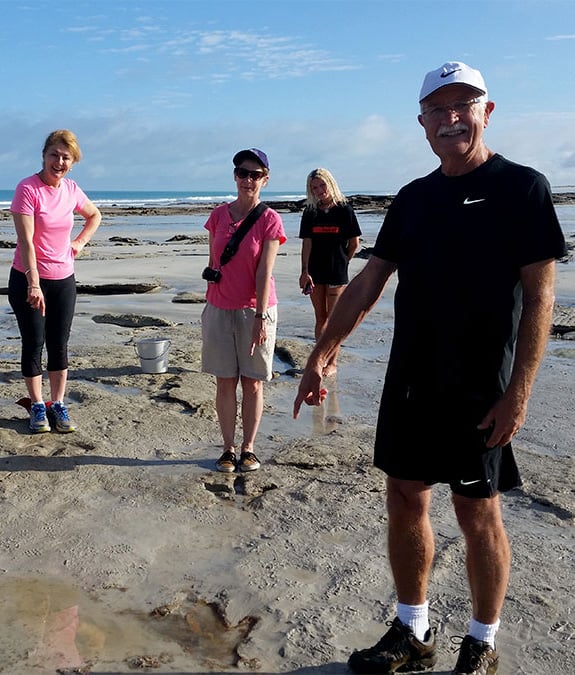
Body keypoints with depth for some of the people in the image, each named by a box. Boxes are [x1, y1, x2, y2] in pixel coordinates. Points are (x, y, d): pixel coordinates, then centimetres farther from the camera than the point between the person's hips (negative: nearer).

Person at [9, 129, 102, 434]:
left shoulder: (71, 190, 1)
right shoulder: (28, 188, -14)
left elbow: (94, 216, 23)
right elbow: (26, 240, -21)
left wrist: (79, 242, 7)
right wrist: (34, 284, -27)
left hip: (63, 280, 4)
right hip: (27, 280, -4)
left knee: (59, 345, 8)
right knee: (33, 344, 4)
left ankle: (58, 406, 19)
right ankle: (37, 407, 18)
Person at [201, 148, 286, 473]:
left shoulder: (270, 220, -6)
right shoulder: (219, 215, 4)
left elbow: (265, 272, -11)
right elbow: (213, 264, 10)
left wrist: (260, 317, -15)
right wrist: (210, 306, 10)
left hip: (255, 310, -3)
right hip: (220, 309, 3)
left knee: (253, 383, 6)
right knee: (225, 383, 6)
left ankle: (249, 448, 18)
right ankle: (229, 448, 17)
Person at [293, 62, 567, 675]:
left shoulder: (521, 188, -6)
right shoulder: (413, 198, 10)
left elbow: (538, 296, -9)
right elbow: (368, 284, 11)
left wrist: (518, 391, -16)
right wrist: (320, 357, 7)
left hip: (479, 392, -5)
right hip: (409, 382, 6)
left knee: (477, 513, 5)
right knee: (405, 501, 10)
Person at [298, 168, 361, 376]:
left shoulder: (344, 210, -4)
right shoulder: (310, 213, 3)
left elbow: (354, 242, 1)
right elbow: (306, 243, -3)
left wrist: (341, 262, 8)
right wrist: (305, 272, -12)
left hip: (337, 273, -3)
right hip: (315, 273, 3)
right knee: (320, 318, 11)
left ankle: (333, 363, 11)